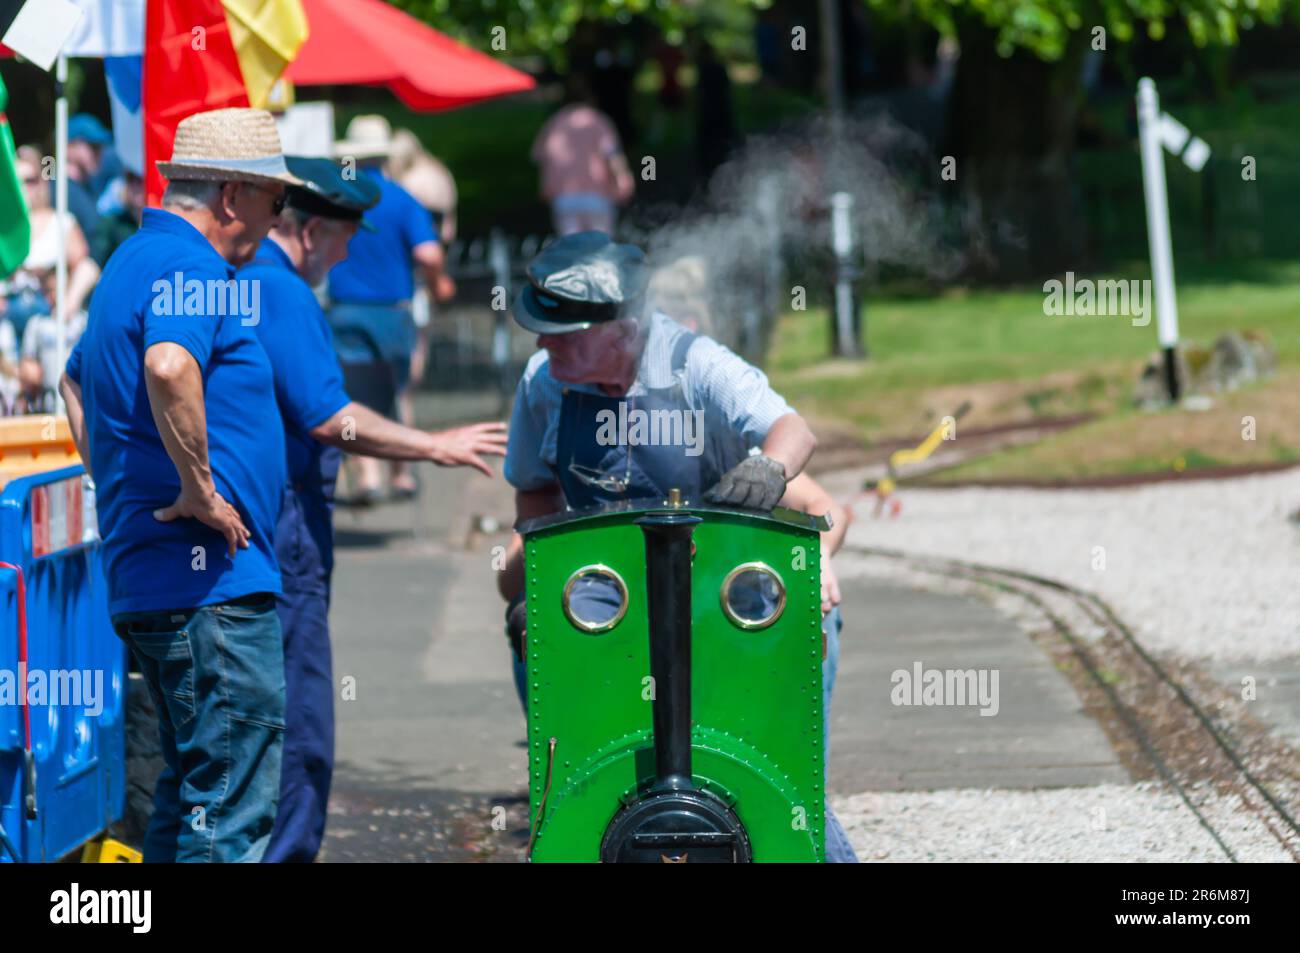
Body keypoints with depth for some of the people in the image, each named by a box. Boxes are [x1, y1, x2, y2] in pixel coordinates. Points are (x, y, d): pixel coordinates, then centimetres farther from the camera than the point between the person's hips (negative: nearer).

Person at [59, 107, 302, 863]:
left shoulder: (135, 262, 19)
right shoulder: (190, 268, -13)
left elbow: (79, 380, 36)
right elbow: (168, 368, -35)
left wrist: (120, 484, 26)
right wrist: (200, 491, -24)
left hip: (145, 573, 10)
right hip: (210, 581, -10)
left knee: (194, 787, 17)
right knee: (235, 803, -10)